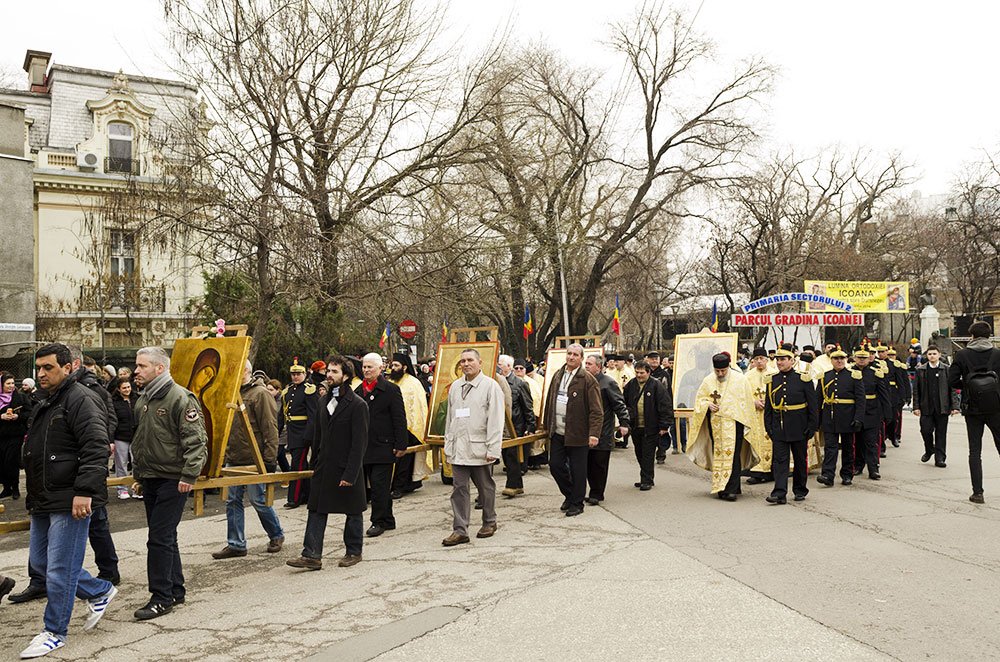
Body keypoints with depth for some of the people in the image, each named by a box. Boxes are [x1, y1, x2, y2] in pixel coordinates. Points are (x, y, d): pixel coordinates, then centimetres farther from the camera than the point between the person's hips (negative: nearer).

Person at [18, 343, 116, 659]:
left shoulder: (80, 400, -15)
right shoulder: (47, 404, 17)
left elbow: (96, 449, -23)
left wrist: (84, 491, -28)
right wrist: (34, 493, 26)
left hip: (70, 502, -11)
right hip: (44, 502, 11)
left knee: (59, 569, -2)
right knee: (39, 561, 18)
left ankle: (54, 632, 14)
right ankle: (100, 591, 31)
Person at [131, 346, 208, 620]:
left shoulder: (181, 398, -15)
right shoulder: (143, 400, 13)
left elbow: (196, 441, -19)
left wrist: (189, 475, -21)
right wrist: (137, 473, 20)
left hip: (172, 480, -9)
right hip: (149, 480, 9)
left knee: (160, 538, -7)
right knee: (165, 537, 15)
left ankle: (162, 598, 2)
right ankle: (175, 591, 26)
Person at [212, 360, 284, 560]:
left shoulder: (260, 394, -10)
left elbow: (270, 429, -14)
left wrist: (268, 459, -16)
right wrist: (224, 453, 15)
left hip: (254, 461, -7)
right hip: (233, 460, 8)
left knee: (259, 501, 1)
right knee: (232, 501, 8)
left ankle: (276, 535, 22)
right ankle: (236, 544, 17)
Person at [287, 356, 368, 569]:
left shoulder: (357, 405, -12)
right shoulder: (324, 401, 10)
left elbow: (359, 443, -15)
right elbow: (317, 435, 16)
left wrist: (350, 474, -18)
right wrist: (315, 464, 13)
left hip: (346, 470, -6)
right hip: (324, 469, 6)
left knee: (353, 512, 9)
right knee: (316, 510, 3)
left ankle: (353, 552, 23)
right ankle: (312, 556, 8)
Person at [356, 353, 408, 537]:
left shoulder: (391, 389, -5)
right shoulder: (358, 390, 13)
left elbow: (399, 419, -7)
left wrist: (401, 445, -12)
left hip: (383, 447, -6)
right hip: (365, 448, 6)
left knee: (379, 485, -5)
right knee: (377, 486, 11)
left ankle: (379, 522, 5)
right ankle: (387, 520, 21)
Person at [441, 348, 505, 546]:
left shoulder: (490, 386, -6)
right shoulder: (455, 387, 11)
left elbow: (496, 420, -10)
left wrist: (493, 449, -14)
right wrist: (448, 444, 13)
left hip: (480, 448, -4)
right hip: (458, 448, 5)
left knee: (485, 487, 10)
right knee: (459, 489, 2)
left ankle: (489, 522, 27)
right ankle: (460, 530, 6)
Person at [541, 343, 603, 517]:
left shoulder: (588, 380, -10)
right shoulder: (557, 375, 10)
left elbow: (596, 410, -13)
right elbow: (549, 401, 17)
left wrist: (594, 433, -21)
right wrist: (547, 425, 15)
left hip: (577, 434, -6)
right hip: (557, 432, 6)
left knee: (577, 470, 4)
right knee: (555, 465, 9)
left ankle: (577, 503, 21)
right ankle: (569, 495, 32)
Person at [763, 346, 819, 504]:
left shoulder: (803, 379, -4)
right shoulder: (772, 381, 5)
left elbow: (813, 405, -2)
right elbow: (768, 406, 8)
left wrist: (812, 426, -5)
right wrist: (768, 427, 4)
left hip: (799, 428, -2)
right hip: (779, 428, 2)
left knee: (800, 460, 10)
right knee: (779, 460, -5)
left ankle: (800, 490, 24)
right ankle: (779, 493, -8)